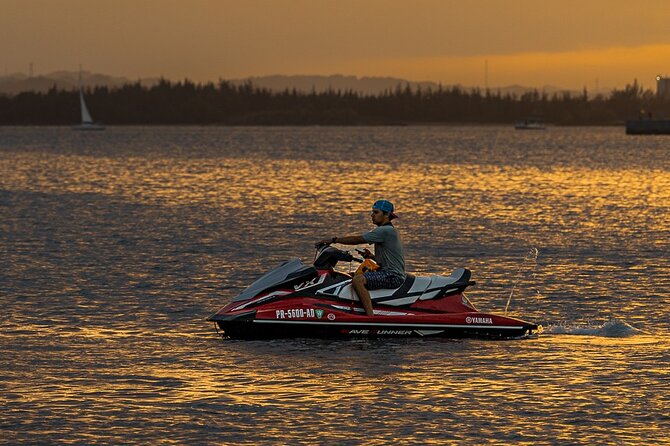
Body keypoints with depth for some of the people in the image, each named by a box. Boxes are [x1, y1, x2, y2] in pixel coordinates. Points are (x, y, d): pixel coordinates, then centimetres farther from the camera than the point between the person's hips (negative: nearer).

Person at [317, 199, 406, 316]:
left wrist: (333, 240, -8)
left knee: (358, 280, -31)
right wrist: (372, 256, 10)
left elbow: (357, 240, -14)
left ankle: (371, 317, -37)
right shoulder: (389, 230, 19)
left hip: (393, 276, -11)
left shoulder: (385, 231, -14)